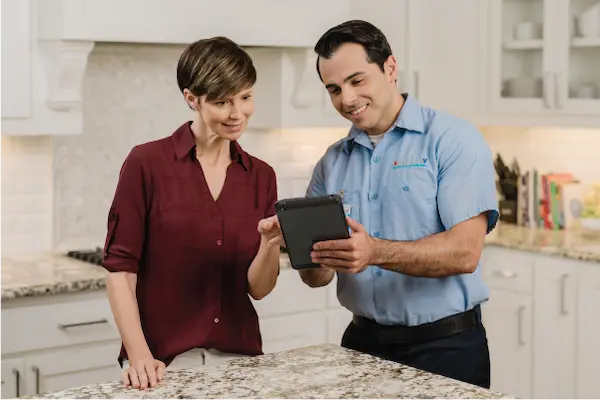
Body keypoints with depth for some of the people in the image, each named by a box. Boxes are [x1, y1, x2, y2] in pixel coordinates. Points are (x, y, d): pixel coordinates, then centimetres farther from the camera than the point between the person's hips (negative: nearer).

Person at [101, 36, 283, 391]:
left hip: (238, 356, 4)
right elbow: (121, 268, -8)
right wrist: (139, 355, -18)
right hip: (165, 361, -4)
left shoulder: (261, 175, 4)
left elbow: (258, 287, 3)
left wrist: (271, 243, -17)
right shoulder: (147, 163, -8)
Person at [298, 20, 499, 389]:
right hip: (362, 343, 5)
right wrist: (313, 259, -17)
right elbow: (317, 277, 6)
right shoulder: (332, 163, 7)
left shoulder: (453, 140, -9)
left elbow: (465, 252, -19)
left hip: (446, 346, -4)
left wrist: (376, 252, -32)